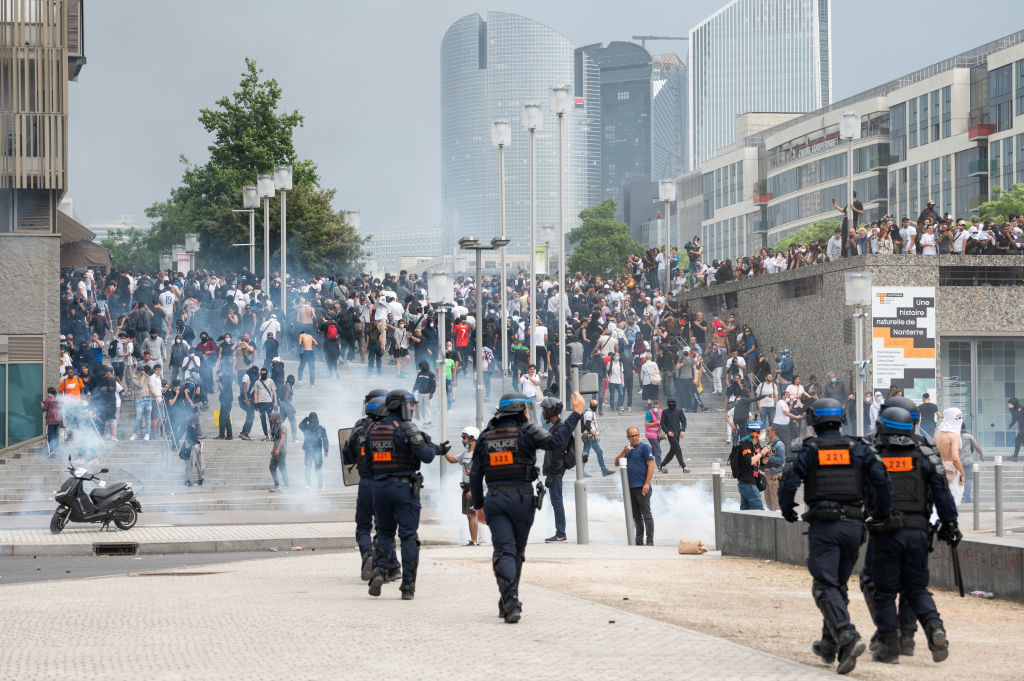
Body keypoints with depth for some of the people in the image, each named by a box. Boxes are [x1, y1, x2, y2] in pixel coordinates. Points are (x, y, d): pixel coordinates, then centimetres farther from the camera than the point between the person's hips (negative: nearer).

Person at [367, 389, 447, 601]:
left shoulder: (374, 429, 9)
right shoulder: (406, 428, -11)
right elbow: (426, 456, -17)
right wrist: (433, 447, 7)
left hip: (380, 486, 5)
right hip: (404, 487, -5)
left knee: (384, 533, 18)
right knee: (408, 536, 2)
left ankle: (379, 570, -4)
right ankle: (408, 586, 1)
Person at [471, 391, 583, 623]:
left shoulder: (486, 436, 9)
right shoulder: (525, 431, -4)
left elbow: (475, 474, 10)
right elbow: (556, 441, -16)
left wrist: (478, 505, 19)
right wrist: (576, 413, -9)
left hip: (494, 499, 2)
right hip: (521, 497, -2)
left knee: (504, 552, -5)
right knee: (517, 552, 12)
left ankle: (509, 601, -23)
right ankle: (509, 603, 20)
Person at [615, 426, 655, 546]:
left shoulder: (644, 447, -4)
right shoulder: (628, 448, 17)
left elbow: (651, 465, -10)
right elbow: (617, 463, 14)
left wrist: (647, 484, -17)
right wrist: (623, 452, -4)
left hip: (642, 487, -7)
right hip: (630, 487, 7)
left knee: (646, 515, -6)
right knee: (636, 516, 12)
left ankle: (650, 541, -6)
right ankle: (639, 541, 18)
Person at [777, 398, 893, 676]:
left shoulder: (808, 451, 0)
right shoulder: (857, 449, 7)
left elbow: (788, 485, -6)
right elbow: (881, 479, -3)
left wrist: (788, 513, 13)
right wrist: (882, 515, 10)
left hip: (823, 527, -4)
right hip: (853, 525, 4)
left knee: (826, 587, -7)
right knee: (838, 585, 17)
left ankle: (848, 638, -29)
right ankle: (829, 646, 24)